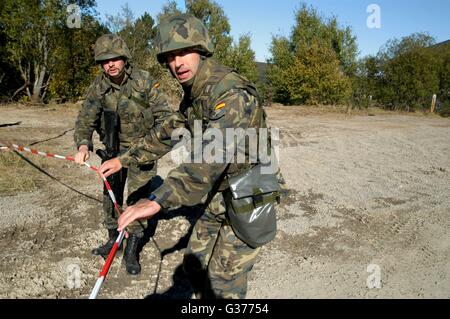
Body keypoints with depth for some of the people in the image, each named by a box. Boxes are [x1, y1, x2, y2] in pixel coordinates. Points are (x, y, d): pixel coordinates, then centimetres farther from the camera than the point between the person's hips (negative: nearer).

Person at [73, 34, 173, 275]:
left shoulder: (144, 81, -15)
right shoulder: (98, 87, -6)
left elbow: (164, 115, -11)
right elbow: (85, 118, -11)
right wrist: (83, 144, -31)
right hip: (112, 149, 4)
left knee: (137, 197, -4)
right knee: (111, 194, 13)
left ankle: (132, 249, 12)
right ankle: (113, 239, 34)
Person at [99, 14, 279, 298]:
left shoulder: (232, 92, -26)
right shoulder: (193, 95, 5)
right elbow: (169, 134, 18)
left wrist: (158, 201, -45)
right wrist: (123, 159, 17)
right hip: (219, 198, 9)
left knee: (224, 284, 1)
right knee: (195, 264, 19)